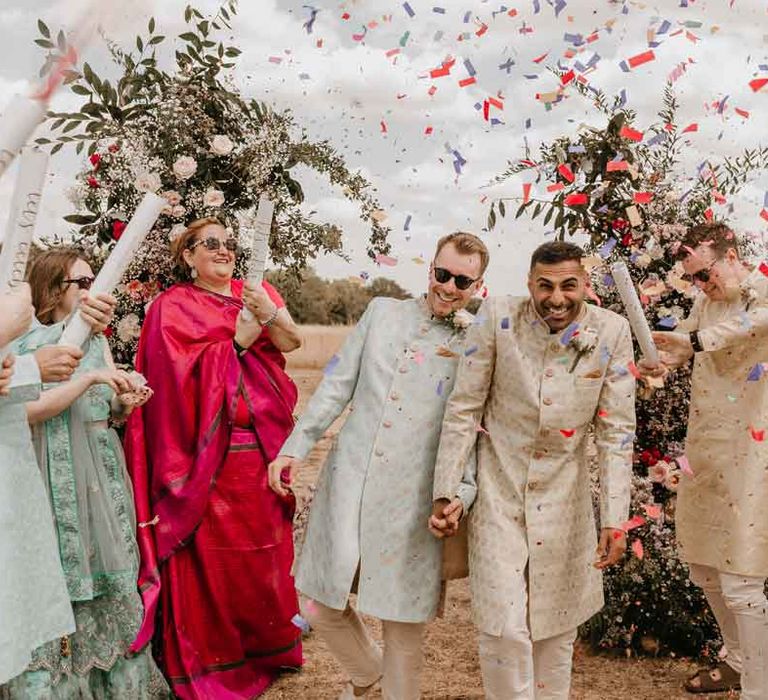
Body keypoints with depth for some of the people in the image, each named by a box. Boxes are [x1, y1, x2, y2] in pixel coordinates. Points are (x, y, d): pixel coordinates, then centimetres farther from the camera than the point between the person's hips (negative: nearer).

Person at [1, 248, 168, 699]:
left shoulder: (97, 339, 11)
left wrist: (125, 402, -8)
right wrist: (90, 378, -23)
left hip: (103, 473, 6)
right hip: (59, 479, -6)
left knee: (109, 580, 10)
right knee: (61, 583, -3)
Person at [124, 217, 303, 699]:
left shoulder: (257, 294, 11)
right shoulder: (174, 307, 0)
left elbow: (292, 341, -4)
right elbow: (181, 369, -13)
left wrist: (270, 314, -23)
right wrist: (238, 341, -17)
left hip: (263, 446, 4)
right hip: (209, 452, -4)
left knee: (265, 541, 9)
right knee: (213, 552, 0)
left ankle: (268, 640, 27)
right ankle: (213, 657, 14)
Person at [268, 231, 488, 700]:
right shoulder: (383, 313, 9)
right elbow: (337, 386, 10)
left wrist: (465, 491, -15)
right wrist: (296, 447, 6)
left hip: (415, 499, -2)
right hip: (349, 481, 3)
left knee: (405, 625, 3)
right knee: (322, 607, 7)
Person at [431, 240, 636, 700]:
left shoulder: (612, 333, -9)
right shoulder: (498, 318, -13)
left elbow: (617, 432, -5)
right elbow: (463, 409, -7)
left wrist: (615, 520, -8)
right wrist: (445, 493, -8)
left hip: (564, 498, 2)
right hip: (499, 489, -1)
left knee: (558, 627, 14)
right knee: (503, 628, -4)